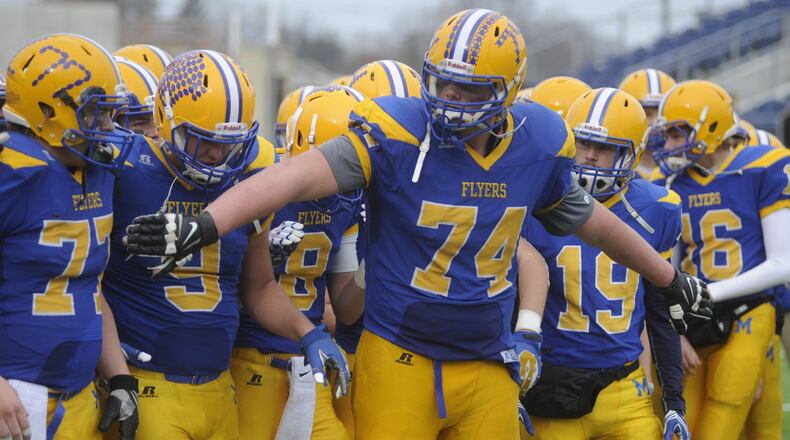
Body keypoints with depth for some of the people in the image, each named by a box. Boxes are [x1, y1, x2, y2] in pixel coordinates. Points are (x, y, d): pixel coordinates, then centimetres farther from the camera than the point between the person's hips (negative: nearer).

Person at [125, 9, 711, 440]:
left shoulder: (538, 146, -1)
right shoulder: (398, 132, -16)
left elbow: (592, 221, 17)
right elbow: (300, 176, -29)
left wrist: (670, 279, 30)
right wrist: (206, 225, -43)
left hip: (487, 368, 4)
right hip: (399, 360, -4)